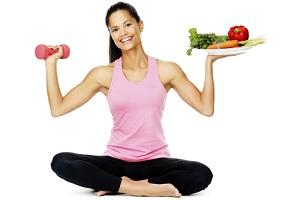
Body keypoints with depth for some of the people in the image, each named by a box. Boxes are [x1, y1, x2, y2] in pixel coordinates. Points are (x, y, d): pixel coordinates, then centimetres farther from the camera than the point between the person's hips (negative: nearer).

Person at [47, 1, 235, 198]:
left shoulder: (167, 70, 1)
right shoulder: (104, 74, 2)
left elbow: (206, 108, -2)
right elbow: (58, 108, 0)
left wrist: (209, 62, -6)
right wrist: (51, 63, -3)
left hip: (155, 161, 0)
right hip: (116, 161, 0)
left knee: (202, 174, -29)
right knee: (60, 162, -25)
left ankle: (117, 186, -18)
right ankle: (144, 188, -23)